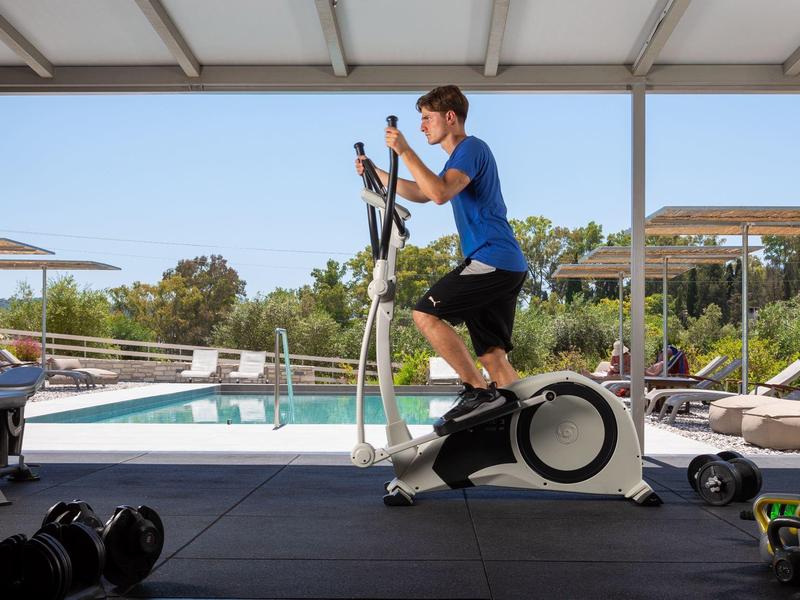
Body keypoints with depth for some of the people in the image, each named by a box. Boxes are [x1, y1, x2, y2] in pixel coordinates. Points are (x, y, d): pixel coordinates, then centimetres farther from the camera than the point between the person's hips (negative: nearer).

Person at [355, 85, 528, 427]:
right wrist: (377, 174, 29)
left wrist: (404, 152, -18)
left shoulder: (471, 148, -6)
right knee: (492, 356, 7)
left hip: (491, 259, -10)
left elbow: (440, 194, -23)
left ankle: (479, 392, -13)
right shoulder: (460, 158, 25)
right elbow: (422, 194, 36)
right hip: (508, 268, 10)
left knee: (426, 314, -12)